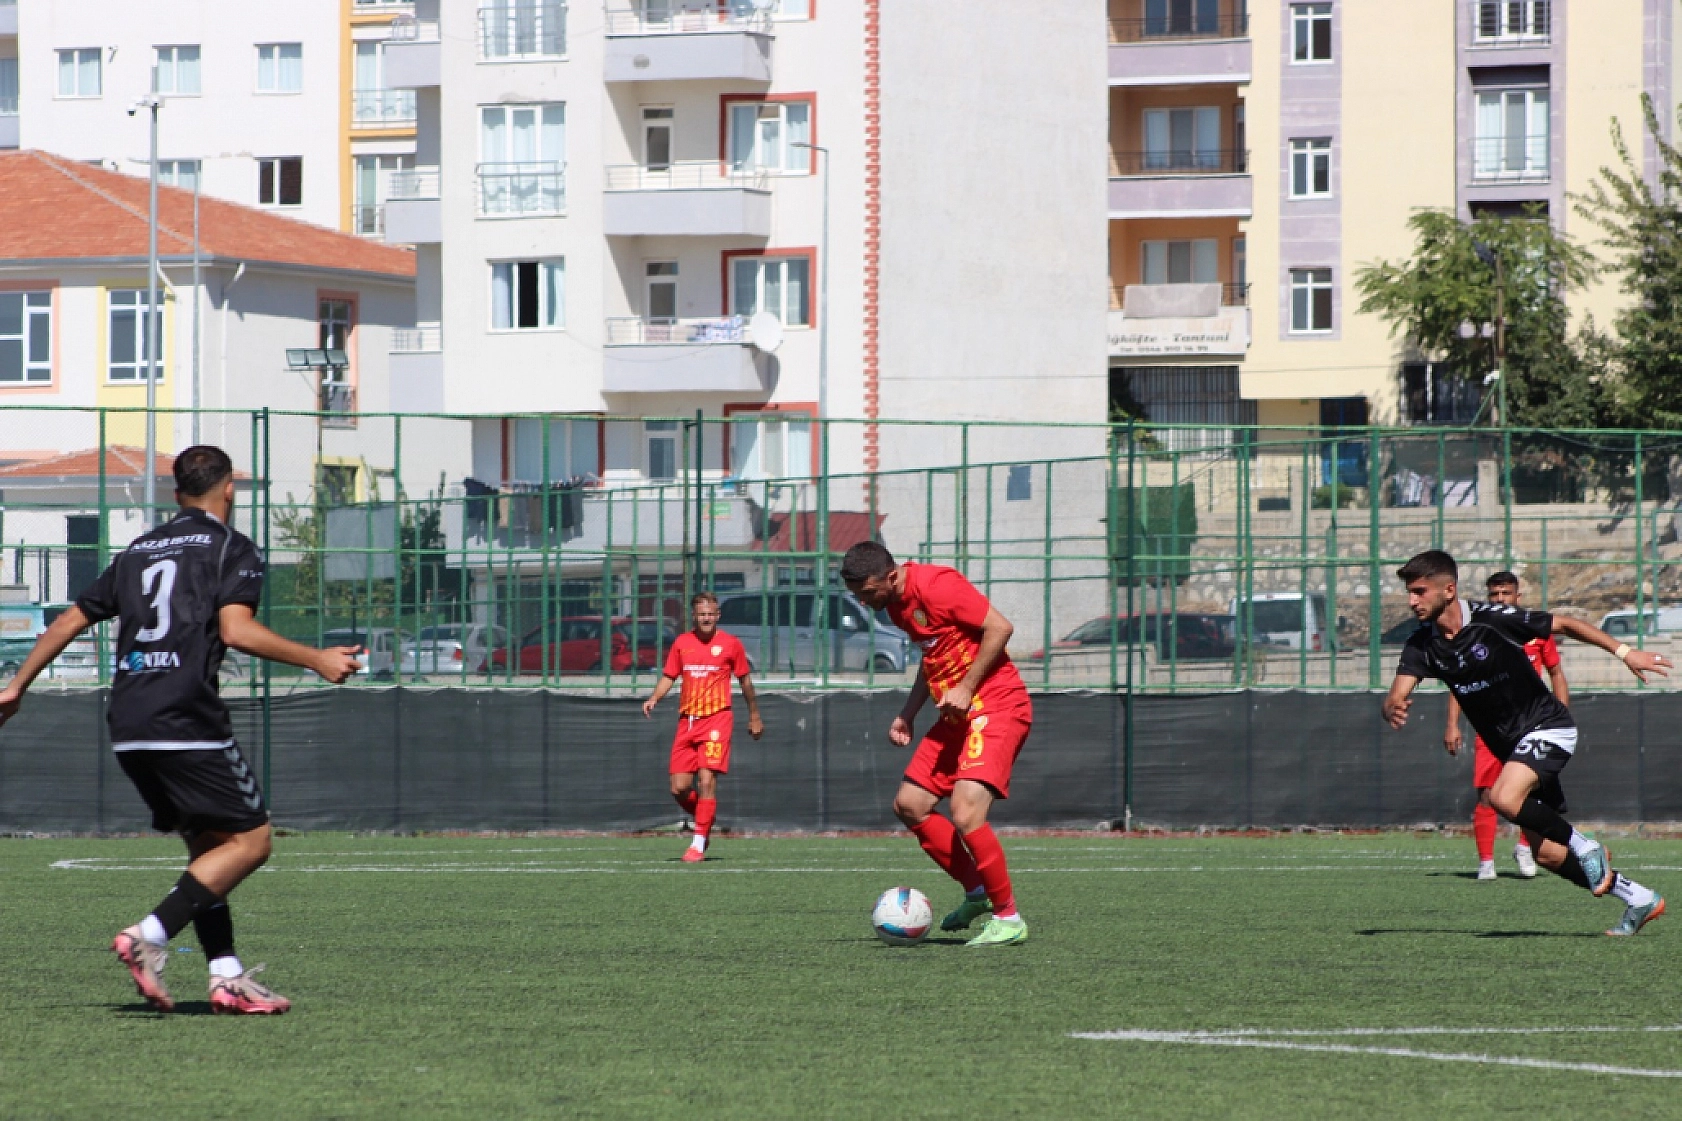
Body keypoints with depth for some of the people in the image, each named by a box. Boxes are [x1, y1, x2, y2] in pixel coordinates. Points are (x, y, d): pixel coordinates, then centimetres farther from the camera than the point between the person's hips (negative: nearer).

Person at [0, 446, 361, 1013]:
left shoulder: (137, 551, 21)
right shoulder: (233, 548, 2)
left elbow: (70, 621, 22)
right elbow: (235, 630, -13)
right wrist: (318, 659, -8)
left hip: (127, 730, 7)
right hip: (187, 721, -7)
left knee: (208, 847, 14)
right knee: (249, 841, -3)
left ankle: (226, 977, 4)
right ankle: (149, 936, -18)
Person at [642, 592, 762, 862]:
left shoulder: (731, 644, 2)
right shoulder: (682, 643, 9)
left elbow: (745, 680, 12)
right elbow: (668, 676, 13)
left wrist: (754, 716, 17)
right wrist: (654, 698, -6)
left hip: (717, 719, -4)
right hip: (686, 721, 4)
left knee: (707, 781, -15)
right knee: (679, 788, -1)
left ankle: (699, 843, -10)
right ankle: (706, 821, 28)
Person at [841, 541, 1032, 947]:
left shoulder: (935, 585, -17)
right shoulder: (896, 605, 11)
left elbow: (1000, 627, -19)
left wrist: (966, 688, -20)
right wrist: (908, 713, 16)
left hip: (995, 706, -10)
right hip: (958, 714, 10)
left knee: (965, 814, -21)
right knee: (909, 805, 9)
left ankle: (1009, 919, -7)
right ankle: (976, 893, 22)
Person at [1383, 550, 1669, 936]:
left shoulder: (1492, 619, -19)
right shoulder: (1423, 646, -5)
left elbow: (1564, 625, -8)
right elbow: (1396, 696, -16)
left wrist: (1623, 651, -13)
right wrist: (1393, 709, -41)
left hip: (1547, 726, -6)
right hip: (1510, 746, 6)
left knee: (1505, 798, -32)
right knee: (1546, 853, 3)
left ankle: (1587, 848, -9)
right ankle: (1640, 899, 19)